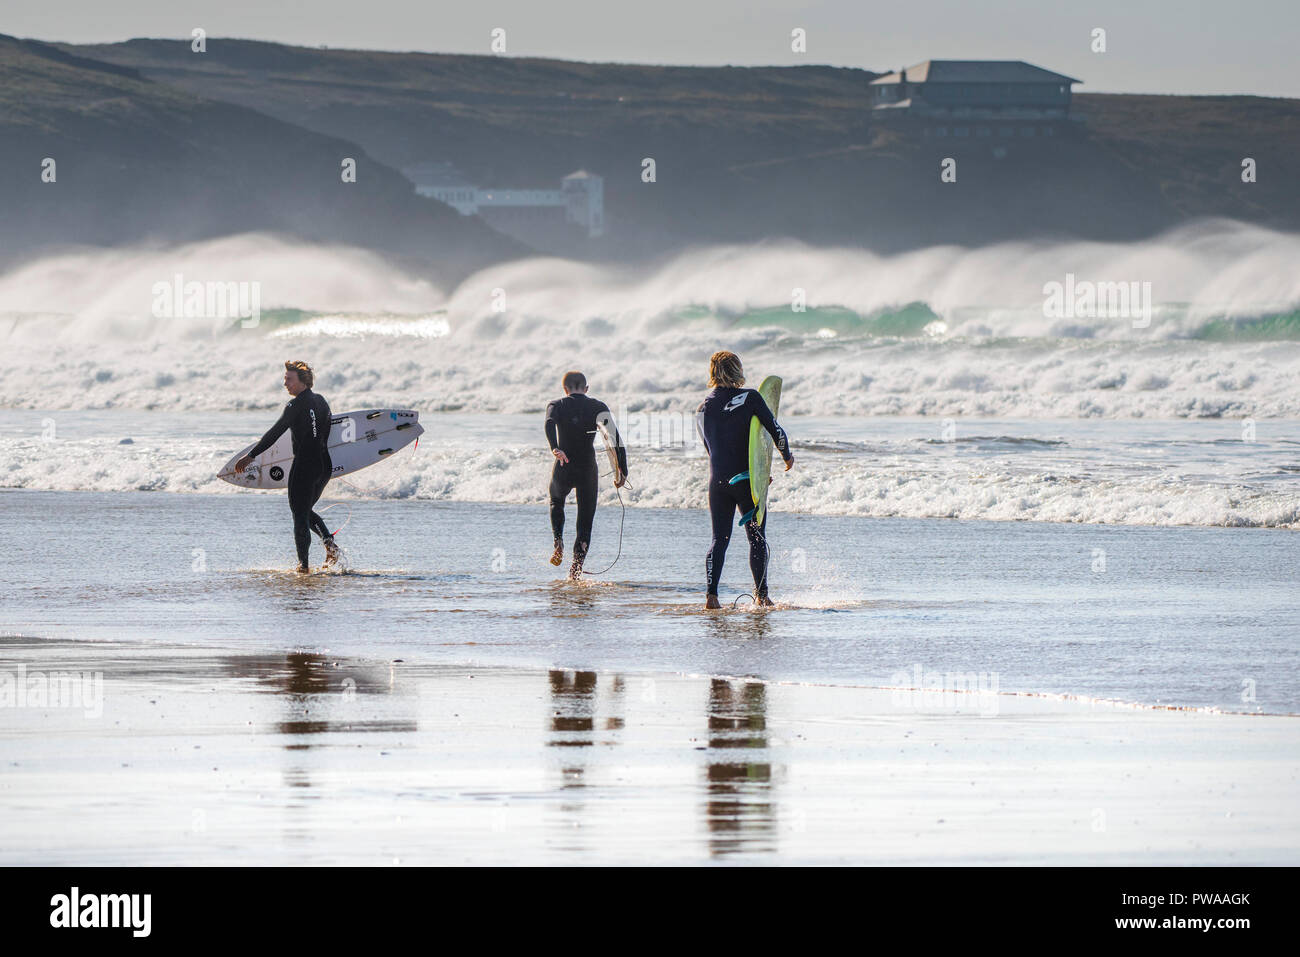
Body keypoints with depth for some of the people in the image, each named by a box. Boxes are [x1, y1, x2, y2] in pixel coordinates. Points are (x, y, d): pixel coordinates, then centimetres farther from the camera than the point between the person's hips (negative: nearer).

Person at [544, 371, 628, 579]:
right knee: (585, 521, 10)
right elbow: (615, 438, -6)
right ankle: (575, 570, -4)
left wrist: (555, 448, -37)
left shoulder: (557, 405, 2)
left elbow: (549, 423, -21)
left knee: (556, 501, 32)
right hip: (588, 471, 0)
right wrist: (622, 470, -5)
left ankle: (558, 543, 9)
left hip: (563, 469, 0)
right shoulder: (599, 407, 3)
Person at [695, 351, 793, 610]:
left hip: (717, 481, 4)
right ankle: (761, 595, 7)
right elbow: (775, 430, -7)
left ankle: (711, 595, -6)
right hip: (746, 479, -4)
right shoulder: (749, 397, -7)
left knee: (719, 539, 8)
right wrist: (787, 456, 14)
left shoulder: (703, 409, 9)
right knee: (757, 539, 7)